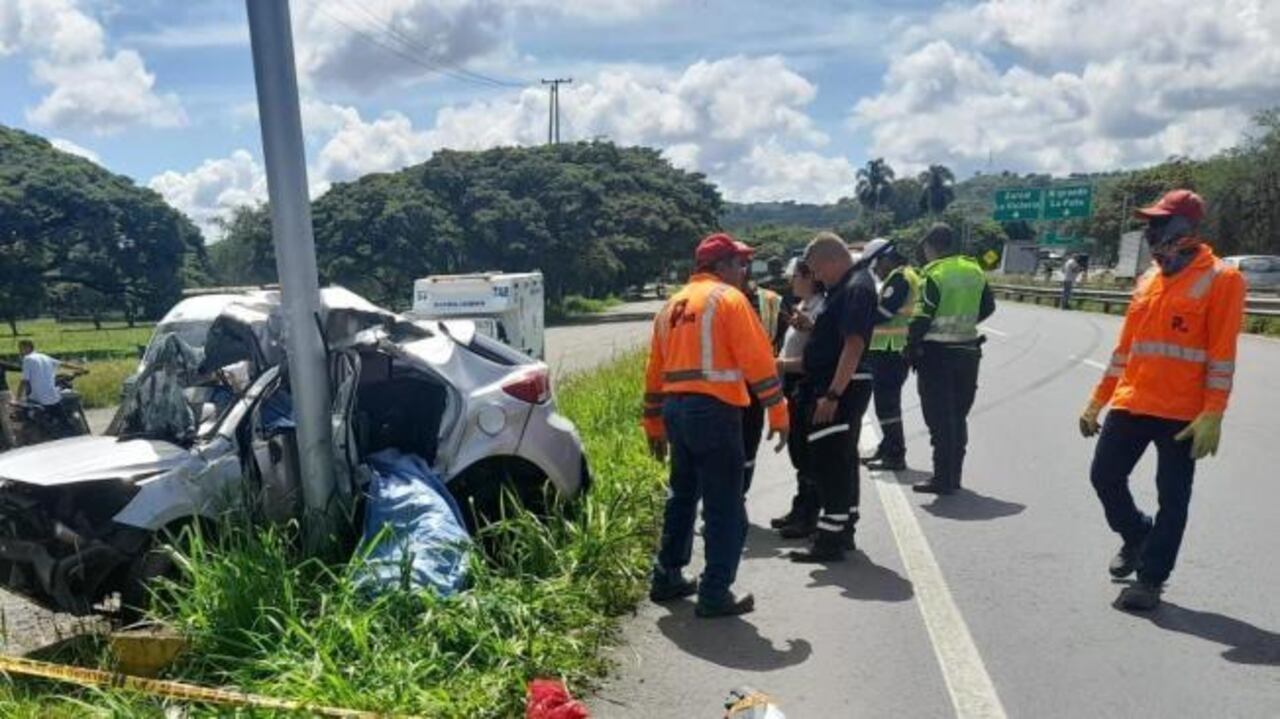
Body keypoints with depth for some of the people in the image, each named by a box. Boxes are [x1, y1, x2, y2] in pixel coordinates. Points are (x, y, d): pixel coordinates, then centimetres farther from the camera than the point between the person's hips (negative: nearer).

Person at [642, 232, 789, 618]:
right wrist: (778, 412, -6)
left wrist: (654, 425, 23)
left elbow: (654, 371, 18)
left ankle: (667, 578, 29)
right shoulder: (728, 298, -5)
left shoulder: (672, 305, 17)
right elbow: (758, 360, -12)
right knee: (725, 508, 0)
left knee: (682, 497, 21)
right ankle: (715, 595, 3)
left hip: (675, 410, 8)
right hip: (714, 411, -8)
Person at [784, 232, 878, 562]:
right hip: (837, 387, 11)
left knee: (829, 462, -7)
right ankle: (843, 531, 28)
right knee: (841, 460, 17)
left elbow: (854, 346, -23)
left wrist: (832, 395, -26)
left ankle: (830, 541, 0)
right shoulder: (844, 287, 15)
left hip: (841, 387, -11)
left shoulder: (856, 288, -16)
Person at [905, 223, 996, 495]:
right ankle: (954, 475, 22)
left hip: (937, 353, -7)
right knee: (958, 417, 15)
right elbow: (987, 307, 16)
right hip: (968, 351, 7)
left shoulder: (935, 274, -14)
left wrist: (911, 346, -6)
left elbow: (923, 317, -17)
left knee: (940, 419, -1)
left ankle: (943, 479, 1)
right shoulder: (974, 270, 7)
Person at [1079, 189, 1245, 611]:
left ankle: (1151, 579, 14)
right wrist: (1098, 400, 15)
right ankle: (1137, 537, 35)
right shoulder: (1148, 280, 13)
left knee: (1172, 499, 3)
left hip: (1182, 413, -6)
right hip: (1131, 405, 6)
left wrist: (1212, 416, -18)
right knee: (1105, 476, 9)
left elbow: (1222, 353, -11)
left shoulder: (1220, 278, -6)